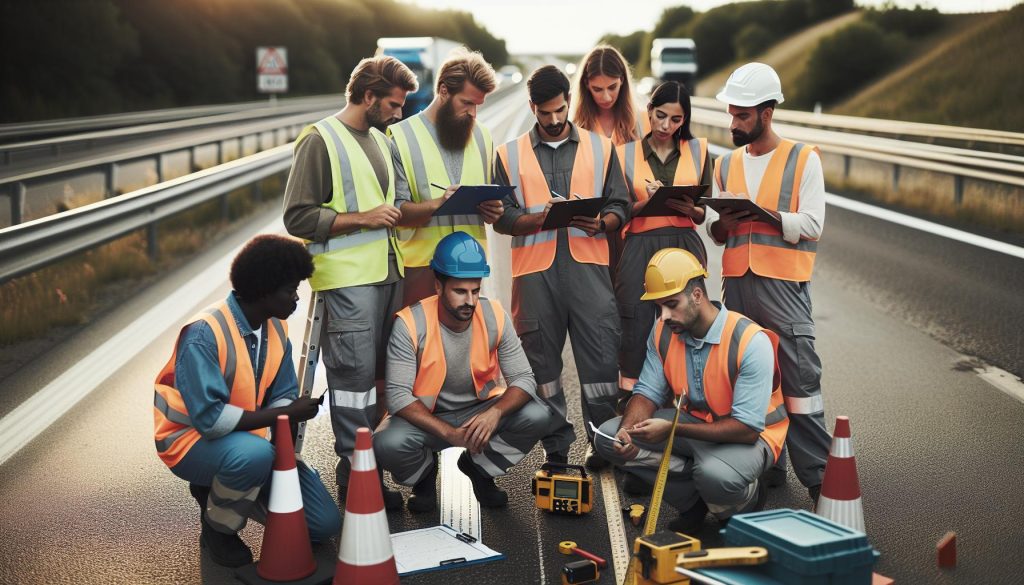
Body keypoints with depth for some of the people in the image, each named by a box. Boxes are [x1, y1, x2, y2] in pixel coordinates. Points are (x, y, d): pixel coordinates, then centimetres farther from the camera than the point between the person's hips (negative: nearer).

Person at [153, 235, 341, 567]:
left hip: (249, 438, 7)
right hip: (193, 439, -6)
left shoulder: (276, 327, -3)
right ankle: (217, 530, -9)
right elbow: (209, 418, -30)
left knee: (324, 523, -2)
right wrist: (284, 415, -28)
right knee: (253, 453, -41)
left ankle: (221, 489, 16)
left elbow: (282, 397, 1)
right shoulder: (203, 334, -26)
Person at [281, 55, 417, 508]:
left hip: (387, 275, 8)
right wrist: (363, 219, -15)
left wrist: (396, 214, 10)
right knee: (355, 377, -7)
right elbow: (298, 217, -11)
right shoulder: (321, 140, -6)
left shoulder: (381, 140, 18)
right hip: (347, 280, -7)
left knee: (379, 376, 8)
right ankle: (355, 479, 1)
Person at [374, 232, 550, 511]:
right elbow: (398, 395, -22)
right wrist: (449, 432, -32)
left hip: (481, 410, 3)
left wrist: (495, 412, -33)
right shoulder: (410, 324, -21)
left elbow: (523, 379, -11)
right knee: (388, 445, -34)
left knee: (538, 416, -23)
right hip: (426, 417, -2)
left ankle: (478, 466, 7)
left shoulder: (495, 316, -13)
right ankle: (425, 473, 6)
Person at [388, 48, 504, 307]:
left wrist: (492, 210, 1)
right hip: (420, 266, -5)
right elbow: (396, 211, -9)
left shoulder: (482, 136, 16)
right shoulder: (401, 137, -2)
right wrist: (436, 204, -26)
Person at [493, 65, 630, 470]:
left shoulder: (600, 148, 14)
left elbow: (619, 208, 10)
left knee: (600, 357, -5)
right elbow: (502, 218, 4)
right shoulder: (510, 155, 12)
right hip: (535, 270, 0)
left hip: (588, 266, 0)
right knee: (542, 362, 3)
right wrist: (543, 217, -14)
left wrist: (601, 223, -12)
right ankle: (556, 448, 13)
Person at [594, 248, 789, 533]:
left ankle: (748, 503, -2)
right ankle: (694, 499, -5)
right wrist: (627, 429, -26)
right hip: (692, 423, 6)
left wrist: (672, 429, -32)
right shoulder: (663, 332, -6)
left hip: (750, 435, -6)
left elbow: (747, 428, -27)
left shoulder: (751, 341, -25)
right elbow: (648, 392, -2)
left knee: (715, 475, -41)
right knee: (608, 436, -12)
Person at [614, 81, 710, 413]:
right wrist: (647, 202, -11)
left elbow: (702, 214, 11)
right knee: (635, 328, -7)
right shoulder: (626, 154, 9)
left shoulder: (698, 150, 11)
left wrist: (687, 207, -10)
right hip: (639, 249, -1)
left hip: (685, 246, 1)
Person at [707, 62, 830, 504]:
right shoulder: (726, 164, 15)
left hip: (783, 283, -5)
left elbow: (812, 225, -8)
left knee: (800, 379, -7)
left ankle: (817, 476, -2)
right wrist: (724, 221, -10)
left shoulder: (803, 159, 0)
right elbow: (715, 233, 13)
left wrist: (759, 213, -17)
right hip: (737, 281, 5)